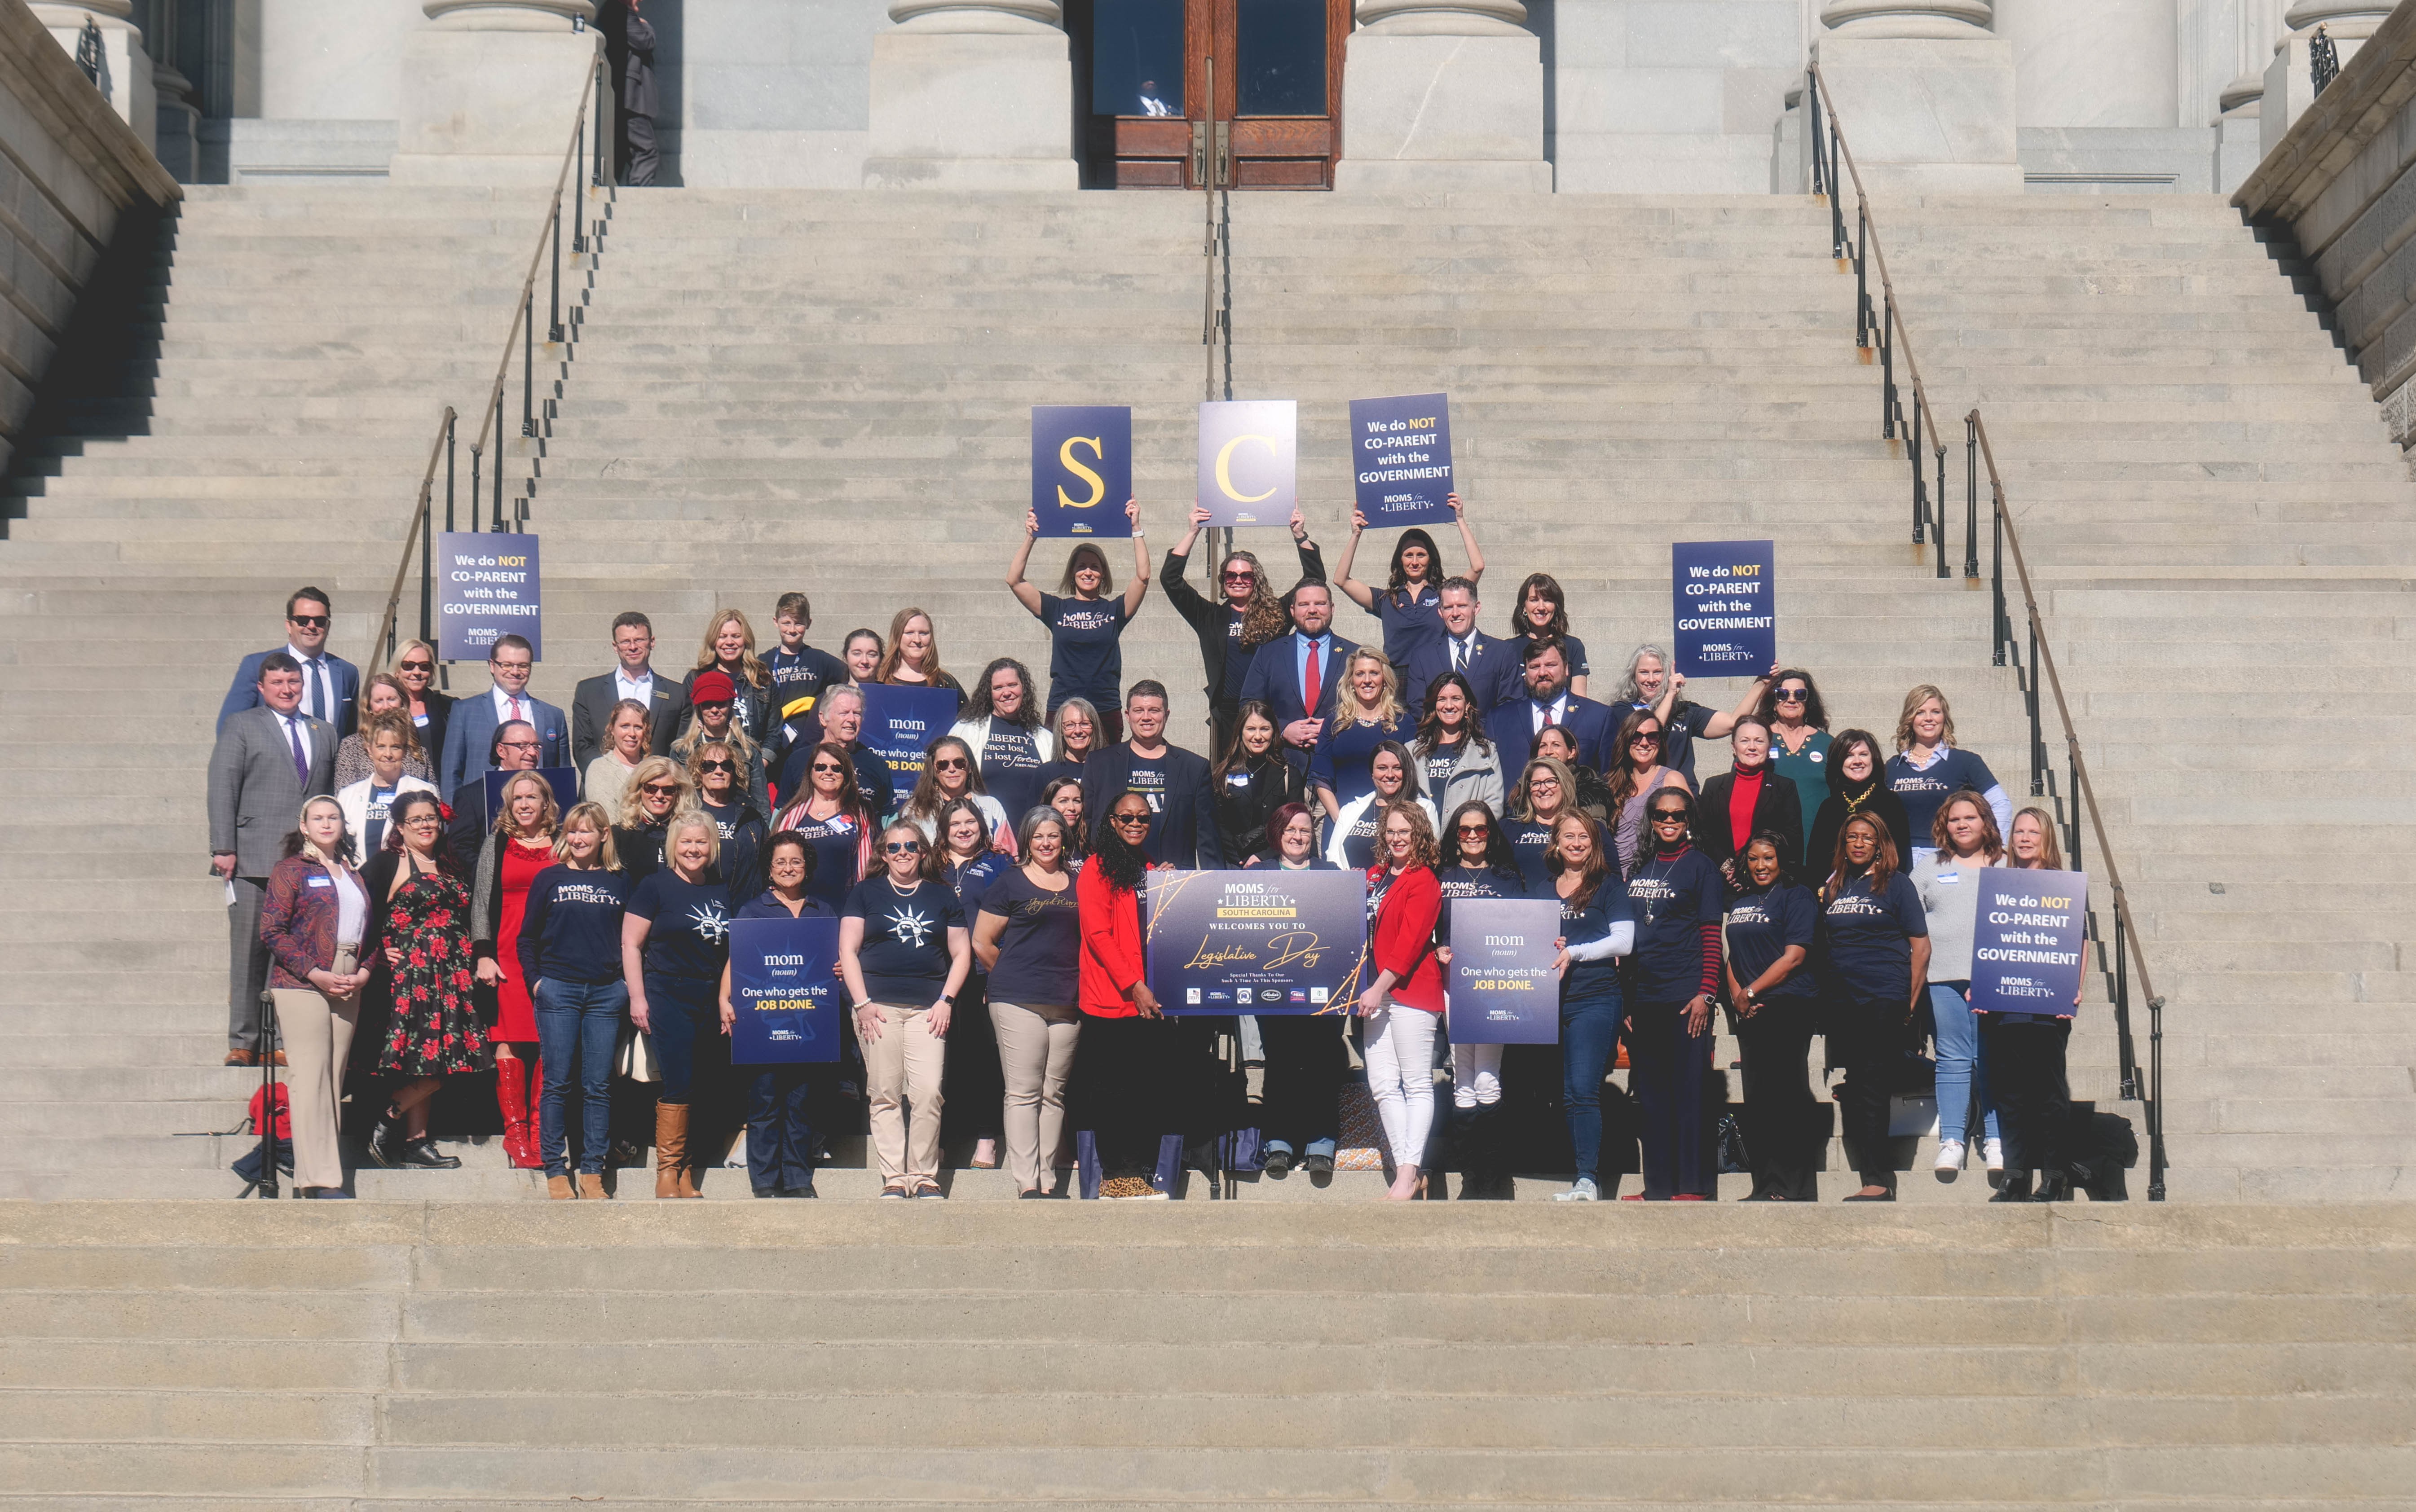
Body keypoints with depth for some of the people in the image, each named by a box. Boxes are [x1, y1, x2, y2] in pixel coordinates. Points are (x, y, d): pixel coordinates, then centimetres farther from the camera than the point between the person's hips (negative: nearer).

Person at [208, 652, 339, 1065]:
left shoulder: (323, 733, 20)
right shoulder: (240, 727, 8)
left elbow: (332, 796, 18)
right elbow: (222, 790, 0)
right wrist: (223, 848, -9)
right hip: (254, 860, -3)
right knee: (249, 953, -2)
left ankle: (279, 1042, 4)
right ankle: (243, 1043, 1)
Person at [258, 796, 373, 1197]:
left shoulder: (352, 875, 20)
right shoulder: (290, 871, 2)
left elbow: (370, 930, 21)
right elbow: (272, 931, -6)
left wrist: (365, 972, 1)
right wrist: (315, 974, -14)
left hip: (348, 988, 6)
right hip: (301, 985, -6)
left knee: (334, 1080, 5)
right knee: (310, 1077, -11)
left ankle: (321, 1172, 8)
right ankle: (320, 1178, -15)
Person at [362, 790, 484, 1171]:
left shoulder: (448, 866, 19)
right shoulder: (389, 863, -1)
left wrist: (476, 962, 14)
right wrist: (379, 952, -14)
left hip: (452, 974, 7)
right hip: (410, 971, -7)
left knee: (438, 1061, 3)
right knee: (425, 1058, -12)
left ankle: (417, 1143, 6)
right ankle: (386, 1128, -1)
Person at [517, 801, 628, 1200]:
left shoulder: (619, 882, 10)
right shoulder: (549, 879, 6)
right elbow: (527, 938, 8)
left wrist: (628, 983, 5)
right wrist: (535, 981, -2)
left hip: (606, 993, 1)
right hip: (558, 990, -1)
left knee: (598, 1085, 2)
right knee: (556, 1083, -2)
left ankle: (592, 1171, 6)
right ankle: (555, 1169, 4)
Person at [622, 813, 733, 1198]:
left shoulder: (721, 893, 14)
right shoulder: (655, 887, -2)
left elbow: (730, 950, 22)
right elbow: (631, 944, -4)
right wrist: (637, 998, -11)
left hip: (710, 1002, 5)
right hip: (668, 997, -5)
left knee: (699, 1087, 5)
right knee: (678, 1084, -11)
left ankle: (684, 1171, 11)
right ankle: (668, 1170, -5)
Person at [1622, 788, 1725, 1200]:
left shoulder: (1700, 867, 0)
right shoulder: (1639, 869, 16)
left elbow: (1712, 936, -4)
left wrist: (1706, 994, -13)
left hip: (1685, 995, -6)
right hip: (1642, 996, 6)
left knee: (1688, 1089, -5)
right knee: (1650, 1092, 7)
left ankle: (1694, 1185, -3)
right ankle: (1658, 1186, 12)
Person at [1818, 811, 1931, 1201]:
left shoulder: (1896, 884, 2)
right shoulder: (1833, 888, 15)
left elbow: (1921, 946, -1)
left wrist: (1910, 1004, -5)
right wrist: (1823, 1000, 10)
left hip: (1884, 1000, -5)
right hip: (1841, 1004, 5)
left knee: (1871, 1091, -9)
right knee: (1853, 1092, 2)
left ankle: (1878, 1182, -6)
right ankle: (1881, 1179, 7)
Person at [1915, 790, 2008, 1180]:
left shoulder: (2007, 867, 13)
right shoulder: (1929, 868, 16)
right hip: (1943, 977, 1)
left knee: (1992, 1059, -3)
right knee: (1953, 1060, -2)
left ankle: (1995, 1141, 0)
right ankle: (1951, 1140, -1)